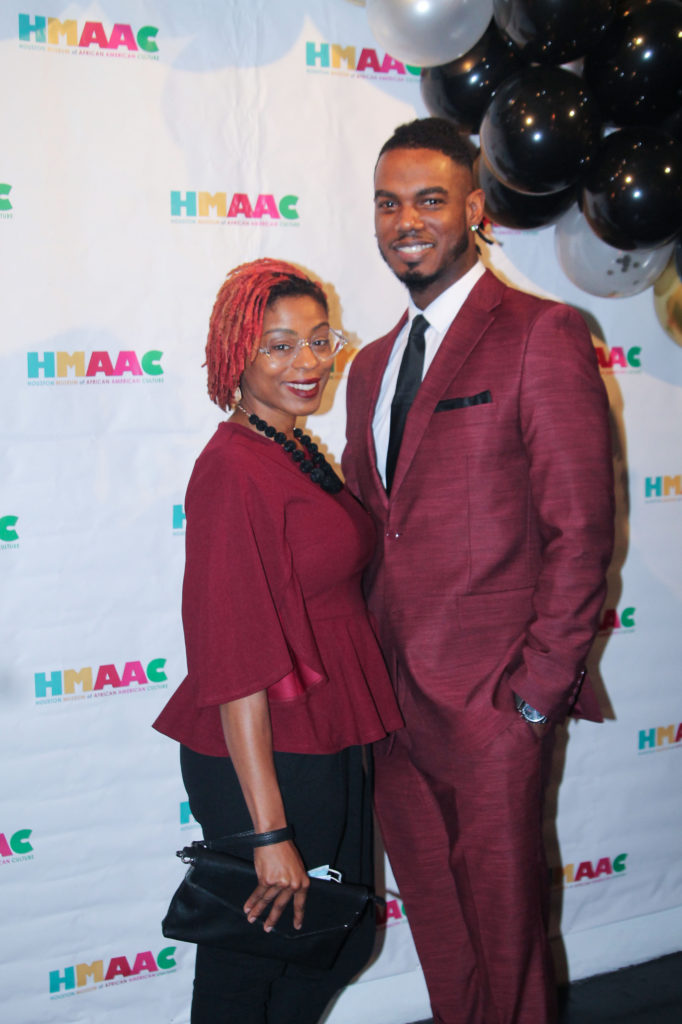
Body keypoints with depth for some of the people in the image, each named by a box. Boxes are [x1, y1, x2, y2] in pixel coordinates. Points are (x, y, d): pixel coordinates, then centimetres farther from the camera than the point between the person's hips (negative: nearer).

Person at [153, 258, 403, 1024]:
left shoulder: (299, 454, 8)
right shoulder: (233, 469, -20)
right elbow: (235, 662, -24)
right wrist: (269, 831, -24)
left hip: (326, 748, 9)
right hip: (263, 763, -9)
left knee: (345, 939, 23)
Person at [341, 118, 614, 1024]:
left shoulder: (542, 336, -8)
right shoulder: (371, 365, 15)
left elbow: (581, 526, -12)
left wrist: (541, 686, -14)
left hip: (491, 699, -6)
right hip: (391, 693, 7)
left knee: (500, 923, 7)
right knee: (435, 917, 17)